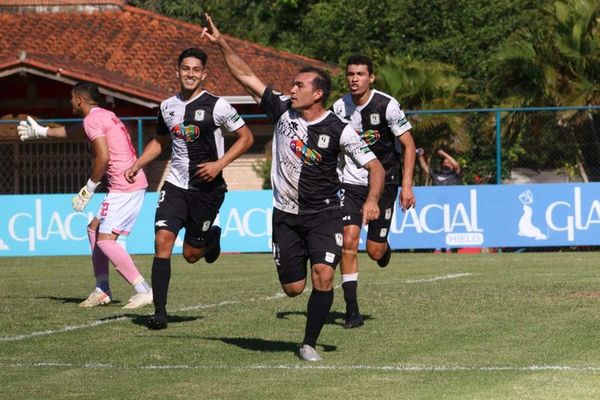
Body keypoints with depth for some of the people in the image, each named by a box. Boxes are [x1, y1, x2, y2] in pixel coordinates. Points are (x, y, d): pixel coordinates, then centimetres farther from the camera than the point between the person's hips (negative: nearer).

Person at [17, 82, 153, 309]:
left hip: (124, 187, -10)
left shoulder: (92, 119, -9)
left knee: (105, 240, -13)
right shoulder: (104, 116, 22)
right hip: (133, 183, 10)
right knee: (94, 229, 18)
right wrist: (41, 132, 52)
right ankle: (102, 290, 18)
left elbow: (103, 156, -21)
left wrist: (89, 188, -11)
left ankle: (144, 291, -19)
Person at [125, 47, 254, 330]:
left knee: (191, 254, 3)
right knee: (162, 241, -16)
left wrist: (219, 164, -14)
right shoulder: (167, 107, 6)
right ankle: (159, 312, -13)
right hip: (176, 185, 3)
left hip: (207, 189, -3)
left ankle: (212, 239, 41)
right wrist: (138, 165, 9)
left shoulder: (216, 106, -9)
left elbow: (246, 137, -4)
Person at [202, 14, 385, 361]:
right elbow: (247, 76, 0)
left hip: (324, 214, -3)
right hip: (286, 215, 3)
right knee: (293, 288, 3)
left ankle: (310, 344, -5)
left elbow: (375, 166, -8)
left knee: (323, 277, -20)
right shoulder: (283, 110, -3)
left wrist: (372, 201, -23)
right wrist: (221, 43, -7)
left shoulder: (339, 130, -12)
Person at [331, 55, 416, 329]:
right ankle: (352, 311, -11)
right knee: (349, 241, -15)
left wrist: (406, 185, -14)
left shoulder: (387, 105, -13)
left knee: (374, 250, 0)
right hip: (350, 182, 2)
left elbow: (408, 145, -7)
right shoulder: (339, 107, -2)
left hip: (384, 182, -2)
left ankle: (384, 249, 41)